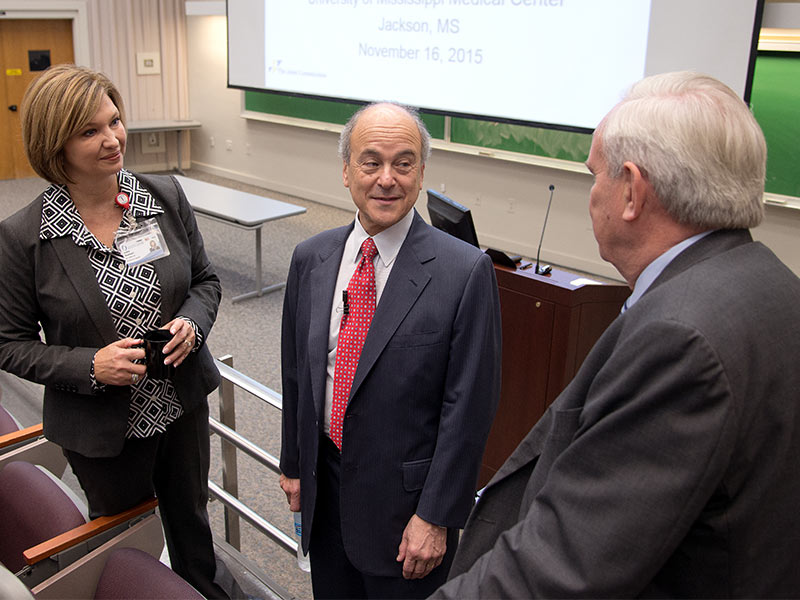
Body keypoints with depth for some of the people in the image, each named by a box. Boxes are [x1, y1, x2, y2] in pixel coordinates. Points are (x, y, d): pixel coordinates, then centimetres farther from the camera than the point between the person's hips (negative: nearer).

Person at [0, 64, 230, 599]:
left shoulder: (167, 197, -8)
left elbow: (206, 280, 4)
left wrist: (192, 324, -17)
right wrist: (91, 366, -23)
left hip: (183, 405, 3)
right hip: (102, 432, -3)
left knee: (191, 518, 25)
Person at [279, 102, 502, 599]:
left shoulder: (465, 271, -17)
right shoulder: (311, 259, -1)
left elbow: (469, 406, -15)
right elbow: (296, 371, 8)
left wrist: (436, 516, -14)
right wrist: (292, 464, 12)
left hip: (404, 496, -4)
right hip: (323, 486, 5)